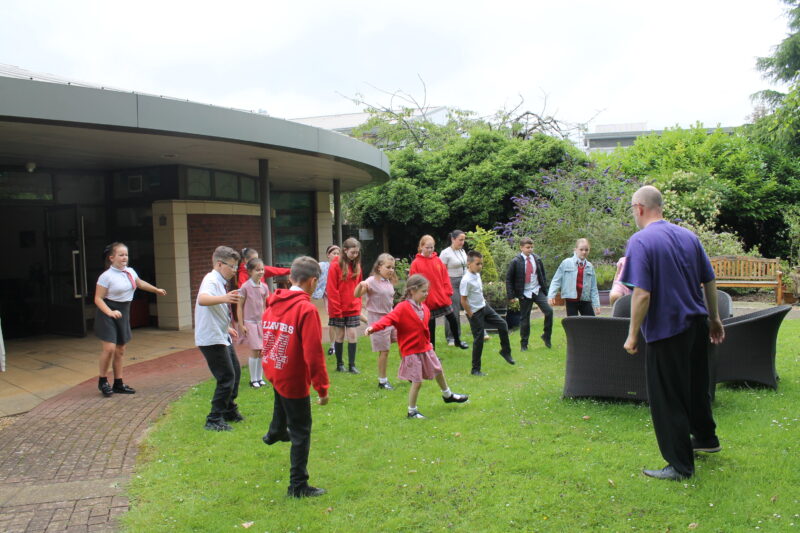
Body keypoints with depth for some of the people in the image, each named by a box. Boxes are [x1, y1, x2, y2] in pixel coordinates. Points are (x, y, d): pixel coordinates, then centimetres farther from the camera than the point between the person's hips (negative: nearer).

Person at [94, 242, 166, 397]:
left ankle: (118, 383, 20)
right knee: (109, 348, -14)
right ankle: (102, 381, 7)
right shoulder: (106, 276, -16)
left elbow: (140, 283, 25)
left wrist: (156, 290, 35)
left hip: (123, 314, 7)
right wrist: (110, 312, -31)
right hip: (108, 315, -7)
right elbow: (98, 299, -16)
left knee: (120, 350, 11)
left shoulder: (130, 272, 3)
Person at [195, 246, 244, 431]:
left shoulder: (220, 282, 13)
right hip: (211, 339, -10)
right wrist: (224, 298, -58)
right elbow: (202, 299, -42)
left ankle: (229, 411, 34)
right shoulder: (211, 280, -18)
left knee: (235, 372, 18)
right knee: (226, 377, -9)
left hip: (222, 337, 10)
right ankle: (214, 420, 2)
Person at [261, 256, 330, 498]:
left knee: (282, 401, 40)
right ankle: (298, 486, 13)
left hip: (273, 372, 8)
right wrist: (322, 387, -17)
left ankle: (275, 432, 65)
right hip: (294, 379, -8)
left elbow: (266, 339, 11)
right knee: (301, 433, 5)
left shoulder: (273, 304, -1)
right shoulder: (307, 310, -22)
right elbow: (313, 353, -24)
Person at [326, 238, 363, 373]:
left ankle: (352, 365, 8)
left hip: (353, 309, 4)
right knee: (339, 336, 6)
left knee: (353, 335, 1)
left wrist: (358, 305, 6)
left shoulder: (357, 266, 8)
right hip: (338, 309, -4)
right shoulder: (335, 266, -9)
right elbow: (332, 291, -10)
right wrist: (336, 309, -12)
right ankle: (339, 364, 19)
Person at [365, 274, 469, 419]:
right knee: (417, 382, -4)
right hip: (412, 352, -8)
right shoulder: (402, 308, -20)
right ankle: (412, 411, 15)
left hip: (426, 348, 8)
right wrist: (374, 327, -46)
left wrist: (428, 342, 17)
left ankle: (448, 395, 50)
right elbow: (389, 319, -32)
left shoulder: (424, 308, 4)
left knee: (439, 371, 24)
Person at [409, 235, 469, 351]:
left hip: (443, 298, 4)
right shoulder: (416, 263, -9)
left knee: (453, 320, 14)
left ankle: (457, 341, 40)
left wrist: (448, 291, -1)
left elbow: (445, 277, 7)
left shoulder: (437, 260, 3)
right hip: (428, 301, -4)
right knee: (431, 326, 5)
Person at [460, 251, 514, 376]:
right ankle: (475, 369, 11)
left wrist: (483, 301, 12)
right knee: (478, 340, -1)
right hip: (475, 313, -8)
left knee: (502, 325, 5)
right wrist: (471, 315, -16)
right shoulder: (466, 280, -23)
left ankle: (505, 351, 26)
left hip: (485, 307, 8)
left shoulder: (477, 275, 3)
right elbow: (463, 301, -21)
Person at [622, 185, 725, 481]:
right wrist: (714, 318, 21)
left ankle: (681, 465, 12)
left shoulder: (641, 241, -16)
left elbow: (642, 293, -22)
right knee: (696, 386, 26)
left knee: (668, 399, 4)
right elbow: (710, 281, 10)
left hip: (666, 329, -8)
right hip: (697, 324, 8)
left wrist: (633, 335, -14)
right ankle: (705, 437, 45)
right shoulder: (688, 236, 6)